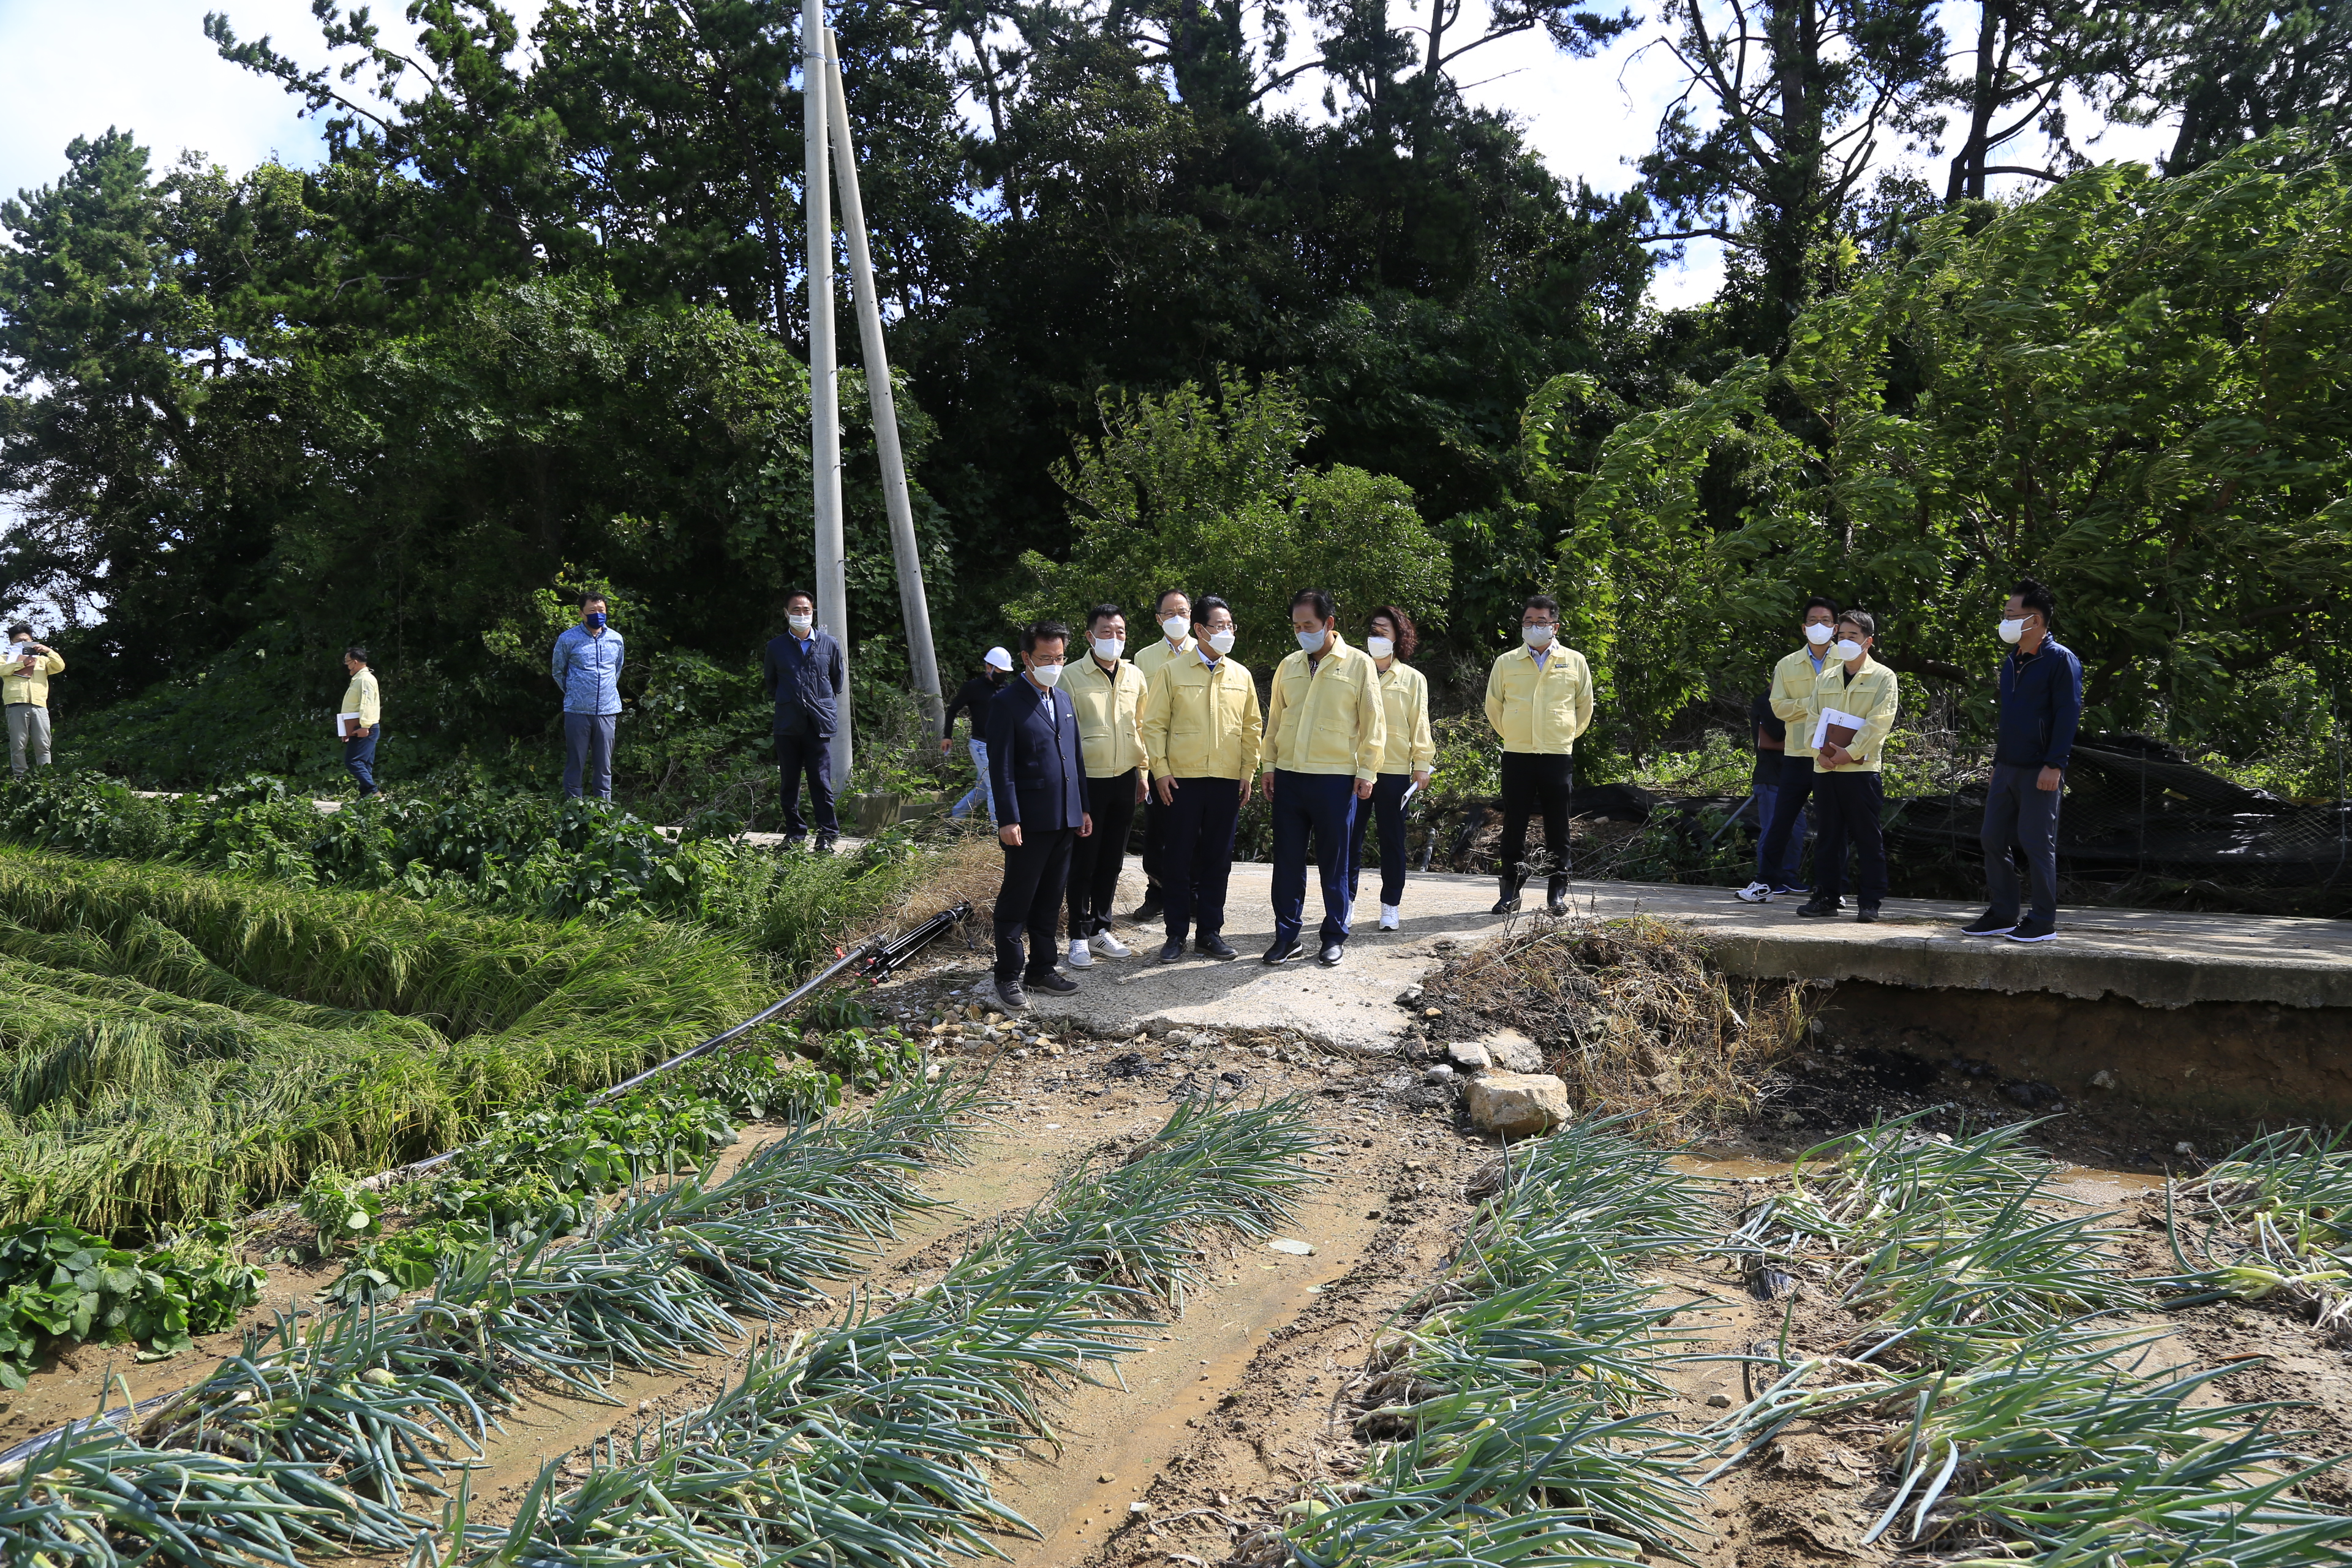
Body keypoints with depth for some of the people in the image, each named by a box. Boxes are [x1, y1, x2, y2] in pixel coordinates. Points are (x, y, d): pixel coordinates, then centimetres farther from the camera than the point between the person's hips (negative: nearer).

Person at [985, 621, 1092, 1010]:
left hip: (1064, 819, 7)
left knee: (1050, 901, 14)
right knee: (1016, 902, 1)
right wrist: (1008, 819, -16)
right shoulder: (1007, 702, -8)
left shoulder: (1063, 698, 15)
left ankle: (1041, 968, 25)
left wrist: (1083, 808, 16)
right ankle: (1009, 976, 10)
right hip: (1029, 822, -7)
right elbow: (1001, 767, -11)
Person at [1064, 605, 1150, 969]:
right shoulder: (1072, 678, -8)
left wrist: (1141, 772, 15)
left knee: (1112, 860, 12)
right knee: (1083, 861, 1)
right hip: (1087, 780, -5)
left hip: (1124, 780, 5)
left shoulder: (1134, 676, 7)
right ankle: (1079, 937, 11)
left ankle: (1100, 930, 24)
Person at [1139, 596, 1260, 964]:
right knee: (1178, 858, 2)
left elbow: (1251, 727, 13)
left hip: (1227, 780, 3)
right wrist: (1160, 770, -7)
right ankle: (1176, 934, 11)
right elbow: (1154, 724, -1)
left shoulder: (1240, 675, 9)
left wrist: (1249, 771, 7)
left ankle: (1210, 931, 17)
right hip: (1182, 780, -3)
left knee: (1218, 858, 7)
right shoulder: (1171, 672, 0)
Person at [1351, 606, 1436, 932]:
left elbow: (1419, 725, 6)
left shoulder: (1412, 679, 7)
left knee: (1392, 839, 5)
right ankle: (1345, 902, 11)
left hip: (1395, 771, -1)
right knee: (1350, 837, 2)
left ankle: (1391, 905, 13)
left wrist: (1423, 764, -1)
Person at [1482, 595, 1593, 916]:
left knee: (1557, 826, 4)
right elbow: (1493, 705, 15)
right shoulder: (1506, 663, 5)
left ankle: (1557, 892, 12)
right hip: (1516, 755, 0)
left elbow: (1585, 706, 16)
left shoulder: (1574, 662, 6)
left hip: (1558, 756, 0)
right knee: (1514, 825, 2)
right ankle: (1511, 891, 10)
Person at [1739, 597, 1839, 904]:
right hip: (1797, 754, 1)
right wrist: (1812, 703, -12)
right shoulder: (1787, 665, 11)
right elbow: (1779, 706, 2)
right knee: (1780, 821, 3)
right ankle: (1766, 882, 9)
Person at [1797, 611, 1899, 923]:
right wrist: (1820, 751, -3)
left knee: (1868, 838, -1)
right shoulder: (1827, 678, 17)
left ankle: (1870, 901, 3)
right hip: (1825, 768, 5)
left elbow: (1879, 722, -8)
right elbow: (1814, 718, 14)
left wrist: (1850, 752, -15)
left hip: (1862, 768, -5)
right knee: (1829, 836, 8)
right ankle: (1826, 897, 14)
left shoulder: (1882, 677, 2)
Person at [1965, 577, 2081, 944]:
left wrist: (2054, 765, -20)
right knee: (1994, 839, 7)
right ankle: (2003, 915, 15)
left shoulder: (2060, 659, -8)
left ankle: (2044, 921, 5)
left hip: (2039, 771, -8)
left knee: (2036, 844, -4)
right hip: (2006, 768, 8)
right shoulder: (2011, 663, 16)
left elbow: (2068, 715, -14)